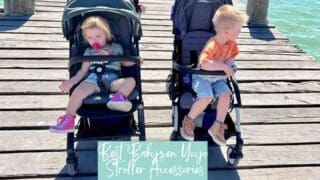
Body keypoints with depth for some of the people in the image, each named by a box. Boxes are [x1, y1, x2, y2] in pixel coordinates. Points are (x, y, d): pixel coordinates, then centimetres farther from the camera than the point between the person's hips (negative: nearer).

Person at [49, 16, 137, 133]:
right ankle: (68, 120, -25)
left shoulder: (116, 47, 24)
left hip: (113, 80, 0)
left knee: (130, 80, -31)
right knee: (78, 92, -31)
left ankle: (119, 98, -56)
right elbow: (83, 70, 21)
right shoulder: (89, 52, 25)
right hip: (93, 79, 0)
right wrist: (72, 81, 7)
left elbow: (124, 63, 30)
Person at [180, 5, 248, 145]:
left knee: (226, 94, -22)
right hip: (202, 77, -6)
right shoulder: (212, 45, -28)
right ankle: (188, 121, -4)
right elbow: (204, 64, -41)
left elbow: (233, 55, 16)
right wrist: (224, 67, -34)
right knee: (207, 97, -30)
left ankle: (217, 127, -8)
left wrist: (229, 63, -8)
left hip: (219, 78, 6)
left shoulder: (231, 43, -2)